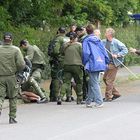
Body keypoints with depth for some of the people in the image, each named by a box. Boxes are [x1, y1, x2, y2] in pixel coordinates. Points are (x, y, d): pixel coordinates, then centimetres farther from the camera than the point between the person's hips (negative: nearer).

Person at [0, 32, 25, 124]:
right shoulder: (16, 50, -5)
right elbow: (21, 64, -11)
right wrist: (17, 70, 10)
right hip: (11, 76, 0)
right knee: (13, 97, 13)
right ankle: (12, 117, 16)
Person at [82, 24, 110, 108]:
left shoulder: (86, 40, -6)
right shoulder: (98, 40, 11)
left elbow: (86, 53, -13)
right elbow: (104, 51, 12)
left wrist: (84, 63, 0)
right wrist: (106, 62, 18)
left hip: (92, 64, -6)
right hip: (100, 63, 6)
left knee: (94, 84, -3)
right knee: (91, 83, 16)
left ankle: (99, 102, -7)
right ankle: (89, 101, 22)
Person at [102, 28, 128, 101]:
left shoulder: (116, 42, -12)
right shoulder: (104, 42, 6)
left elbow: (125, 50, -10)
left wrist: (117, 55, -19)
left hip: (114, 63, -8)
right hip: (108, 63, 8)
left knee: (109, 80, -6)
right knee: (105, 78, 12)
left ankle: (108, 97, 2)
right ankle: (116, 93, 22)